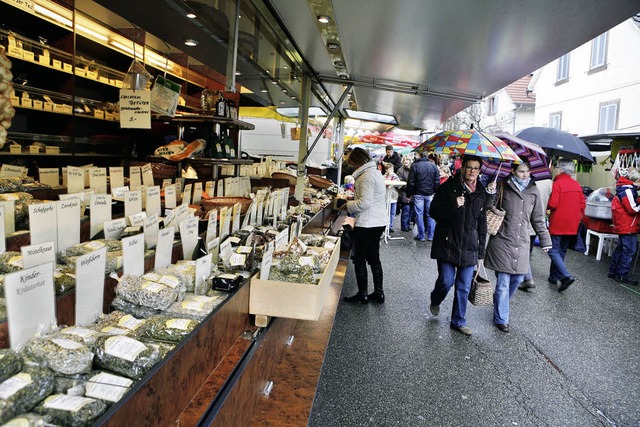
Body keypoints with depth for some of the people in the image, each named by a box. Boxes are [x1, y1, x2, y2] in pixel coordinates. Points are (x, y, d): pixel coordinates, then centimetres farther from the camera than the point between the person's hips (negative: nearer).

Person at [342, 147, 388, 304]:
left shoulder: (366, 176, -18)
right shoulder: (376, 172, 14)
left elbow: (365, 202, -23)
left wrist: (348, 205, -9)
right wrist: (353, 200, 15)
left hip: (367, 224, -10)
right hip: (379, 222, 10)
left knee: (359, 259, 3)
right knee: (374, 257, 17)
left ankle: (362, 295, 13)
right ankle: (378, 293, 25)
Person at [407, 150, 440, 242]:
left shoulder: (414, 166, -9)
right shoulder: (433, 165, 2)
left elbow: (411, 182, -8)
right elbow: (437, 181, 4)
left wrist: (409, 194, 0)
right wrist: (435, 192, 12)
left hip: (418, 194, -3)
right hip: (430, 194, 3)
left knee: (419, 215, 4)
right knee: (430, 215, 10)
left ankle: (421, 236, 7)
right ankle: (431, 236, 13)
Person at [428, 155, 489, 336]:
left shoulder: (481, 193, 9)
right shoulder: (449, 187, -2)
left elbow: (482, 223, 13)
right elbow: (433, 211, -5)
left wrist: (480, 251, 11)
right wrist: (453, 205, -22)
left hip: (469, 247, 4)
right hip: (447, 244, -3)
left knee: (464, 287, 7)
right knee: (446, 281, -4)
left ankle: (458, 321, 23)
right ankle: (435, 301, 31)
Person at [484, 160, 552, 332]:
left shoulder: (533, 191, 8)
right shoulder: (503, 188, -4)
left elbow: (538, 219, 14)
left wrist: (545, 240, 15)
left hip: (521, 243, 4)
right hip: (502, 241, -4)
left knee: (518, 278, 9)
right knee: (503, 282, -1)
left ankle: (499, 303, 37)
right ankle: (501, 319, 14)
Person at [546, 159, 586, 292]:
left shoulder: (557, 184, -14)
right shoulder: (577, 185, 8)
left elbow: (552, 204, -20)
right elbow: (582, 205, 9)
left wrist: (547, 207, 2)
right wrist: (577, 217, 20)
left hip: (558, 224, -7)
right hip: (572, 225, 7)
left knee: (553, 251, -3)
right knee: (561, 251, 16)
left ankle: (566, 276, -19)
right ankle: (554, 277, 23)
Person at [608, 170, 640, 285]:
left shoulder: (624, 188, 12)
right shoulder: (627, 190, -18)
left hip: (622, 225, 10)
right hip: (628, 226, -10)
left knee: (621, 248, 16)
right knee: (629, 250, -5)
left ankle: (613, 272, 23)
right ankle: (622, 275, -1)